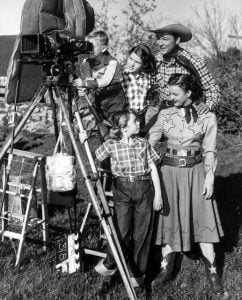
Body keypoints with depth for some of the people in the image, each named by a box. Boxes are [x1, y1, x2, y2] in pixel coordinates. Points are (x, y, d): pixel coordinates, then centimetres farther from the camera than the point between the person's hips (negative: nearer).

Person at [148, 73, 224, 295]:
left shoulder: (207, 117, -3)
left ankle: (212, 270, 12)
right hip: (170, 170, 2)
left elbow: (209, 151, 0)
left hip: (196, 171, -1)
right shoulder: (165, 115, 2)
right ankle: (167, 264, 23)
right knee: (169, 218, 7)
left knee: (203, 220, 1)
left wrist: (209, 178, -4)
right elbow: (149, 141, -1)